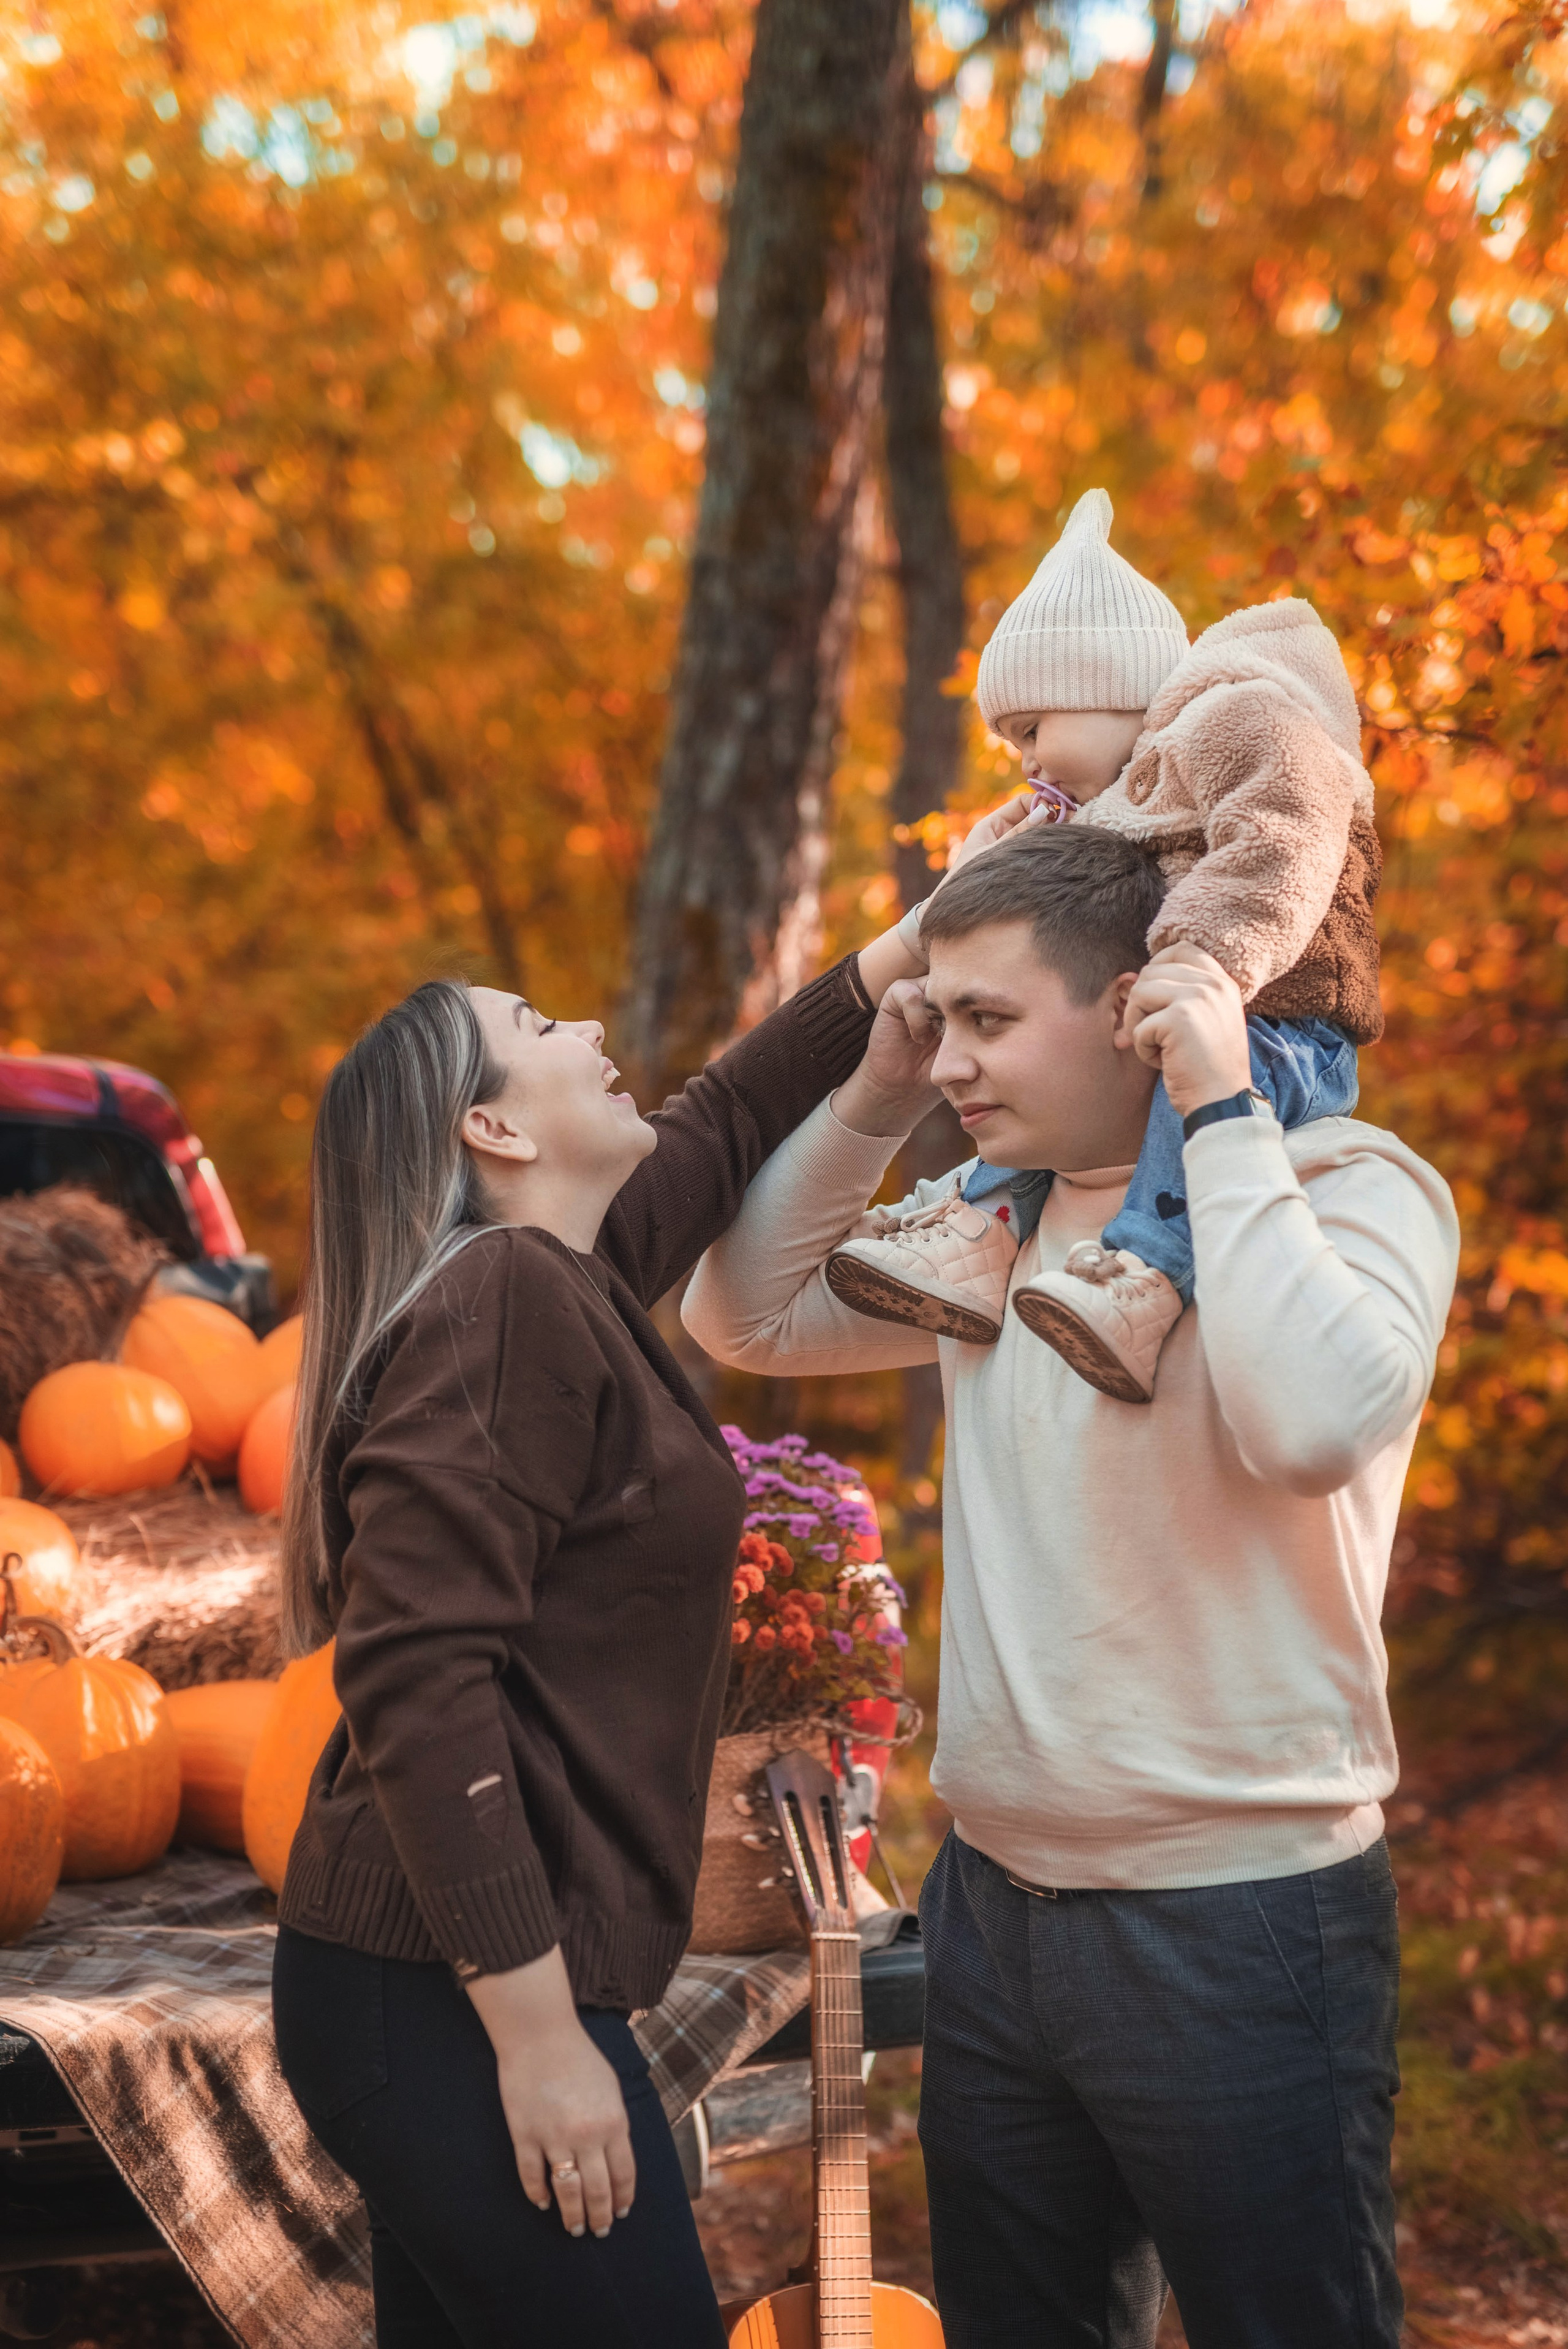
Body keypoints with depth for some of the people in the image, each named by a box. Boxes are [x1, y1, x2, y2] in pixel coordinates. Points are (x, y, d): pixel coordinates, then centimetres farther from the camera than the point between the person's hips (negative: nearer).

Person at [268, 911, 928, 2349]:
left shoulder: (573, 1283, 13)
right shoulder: (502, 1303, -14)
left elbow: (718, 1130, 30)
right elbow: (421, 1674, -22)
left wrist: (909, 948, 32)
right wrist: (537, 2031, -23)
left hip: (429, 1981, 9)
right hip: (454, 2003, -9)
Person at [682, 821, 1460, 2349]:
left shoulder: (1348, 1185, -11)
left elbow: (1319, 1421, -30)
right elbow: (746, 1316, 11)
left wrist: (1222, 1113, -24)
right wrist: (874, 1096, 1)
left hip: (1236, 1919, -6)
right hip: (994, 1898, 7)